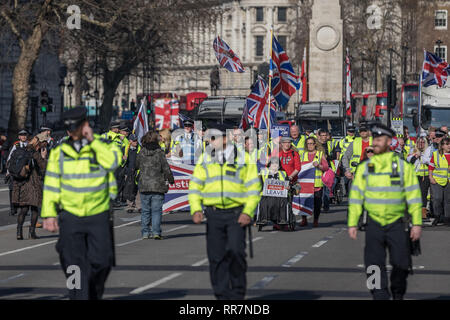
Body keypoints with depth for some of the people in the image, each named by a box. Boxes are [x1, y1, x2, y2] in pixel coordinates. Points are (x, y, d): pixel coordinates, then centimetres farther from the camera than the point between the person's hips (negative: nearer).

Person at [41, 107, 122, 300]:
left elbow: (113, 161, -22)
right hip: (70, 217, 1)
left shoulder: (103, 146, 0)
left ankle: (94, 294, 27)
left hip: (98, 215, -1)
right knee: (75, 265, -6)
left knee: (100, 261, 2)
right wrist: (49, 213, -1)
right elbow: (51, 184, 6)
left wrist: (93, 140, -20)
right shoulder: (60, 152, 4)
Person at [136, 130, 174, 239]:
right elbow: (166, 168, -5)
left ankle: (145, 232, 10)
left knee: (145, 210, 10)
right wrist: (171, 180, 9)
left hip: (143, 186, 2)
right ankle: (156, 232, -6)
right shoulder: (159, 153, -7)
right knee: (156, 210, 1)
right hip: (158, 186, -2)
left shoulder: (141, 153, 2)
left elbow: (136, 166, 14)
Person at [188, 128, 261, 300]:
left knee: (235, 251, -16)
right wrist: (196, 209, -5)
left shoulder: (243, 159, 2)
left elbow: (254, 188, 1)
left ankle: (237, 294, 0)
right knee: (216, 257, 1)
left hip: (237, 213, -3)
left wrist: (248, 212, -10)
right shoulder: (205, 160, 10)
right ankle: (223, 296, 10)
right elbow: (195, 186, 10)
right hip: (213, 214, 3)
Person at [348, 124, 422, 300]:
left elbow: (413, 196, 1)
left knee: (401, 264, 0)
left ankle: (398, 295, 25)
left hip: (396, 224, -1)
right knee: (374, 266, -8)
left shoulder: (403, 166, 1)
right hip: (374, 225, 1)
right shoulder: (364, 168, 5)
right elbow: (355, 197, 7)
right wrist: (352, 223, 2)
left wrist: (417, 223, -4)